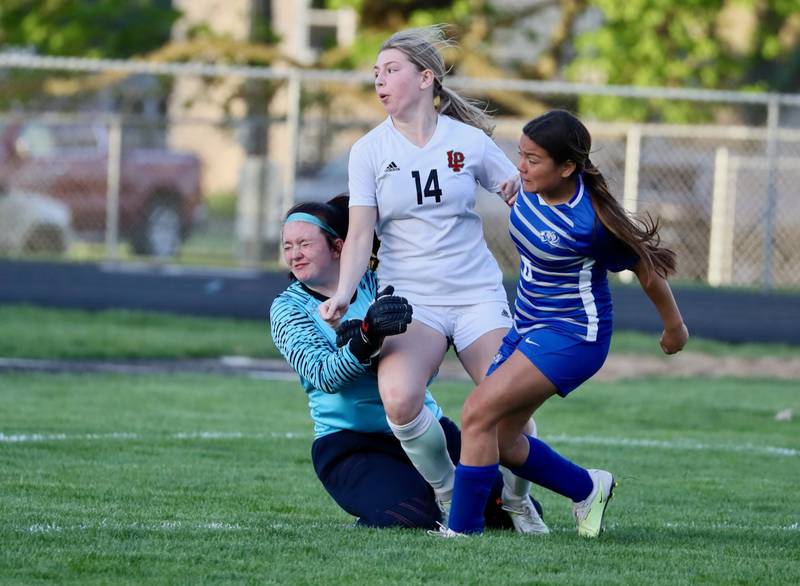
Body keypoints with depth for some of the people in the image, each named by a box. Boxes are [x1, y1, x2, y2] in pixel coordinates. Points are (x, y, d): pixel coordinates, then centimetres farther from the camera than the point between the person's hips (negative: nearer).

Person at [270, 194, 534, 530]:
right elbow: (325, 376, -18)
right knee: (415, 518, -30)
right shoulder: (287, 308, -2)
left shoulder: (376, 285, 5)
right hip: (349, 446, -3)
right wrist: (369, 337, -36)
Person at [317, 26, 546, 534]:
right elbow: (361, 233, -3)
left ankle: (517, 500, 18)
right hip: (409, 298, 0)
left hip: (478, 295, 0)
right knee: (400, 398, -29)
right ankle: (451, 498, -3)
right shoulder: (370, 150, 2)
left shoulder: (469, 140, 2)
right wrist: (343, 295, -16)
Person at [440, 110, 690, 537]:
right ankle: (588, 489, 32)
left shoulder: (590, 223, -26)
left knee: (479, 411, -21)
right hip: (527, 325, 9)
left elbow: (645, 267, -11)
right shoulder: (531, 186, -7)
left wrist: (674, 326, 4)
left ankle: (463, 530, -14)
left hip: (572, 336, -9)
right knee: (500, 442, 10)